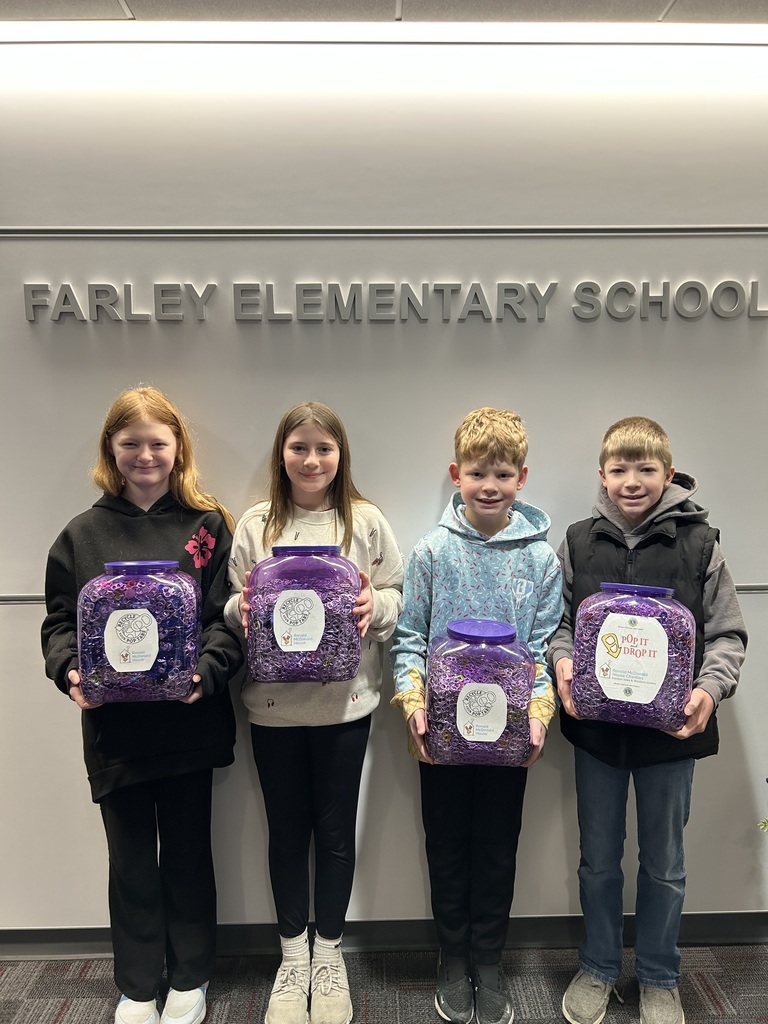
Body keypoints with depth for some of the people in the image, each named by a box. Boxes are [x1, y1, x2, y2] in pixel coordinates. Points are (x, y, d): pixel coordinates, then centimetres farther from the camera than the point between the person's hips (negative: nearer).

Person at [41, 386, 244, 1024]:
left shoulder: (208, 525, -1)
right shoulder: (83, 534, 3)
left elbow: (229, 617, -4)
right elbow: (60, 622, 5)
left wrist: (208, 671, -21)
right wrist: (71, 673, -14)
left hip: (190, 723, -1)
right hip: (113, 725, 1)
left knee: (188, 852, 15)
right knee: (131, 859, 16)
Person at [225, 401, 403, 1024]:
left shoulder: (366, 522, -1)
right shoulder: (256, 524, 2)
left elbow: (399, 601, 1)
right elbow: (233, 609, 7)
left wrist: (374, 605, -19)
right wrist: (242, 609, -15)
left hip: (345, 699, -1)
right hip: (273, 700, 1)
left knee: (335, 830, 12)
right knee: (287, 828, 15)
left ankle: (329, 955, 35)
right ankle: (293, 957, 36)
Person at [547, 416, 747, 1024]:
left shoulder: (699, 543, -6)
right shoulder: (578, 542, -1)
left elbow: (728, 634, -2)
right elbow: (558, 622, 6)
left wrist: (710, 688, -18)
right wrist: (563, 661, -14)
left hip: (672, 726, -1)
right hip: (596, 724, 1)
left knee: (665, 864, 17)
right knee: (598, 859, 18)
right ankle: (598, 968, 40)